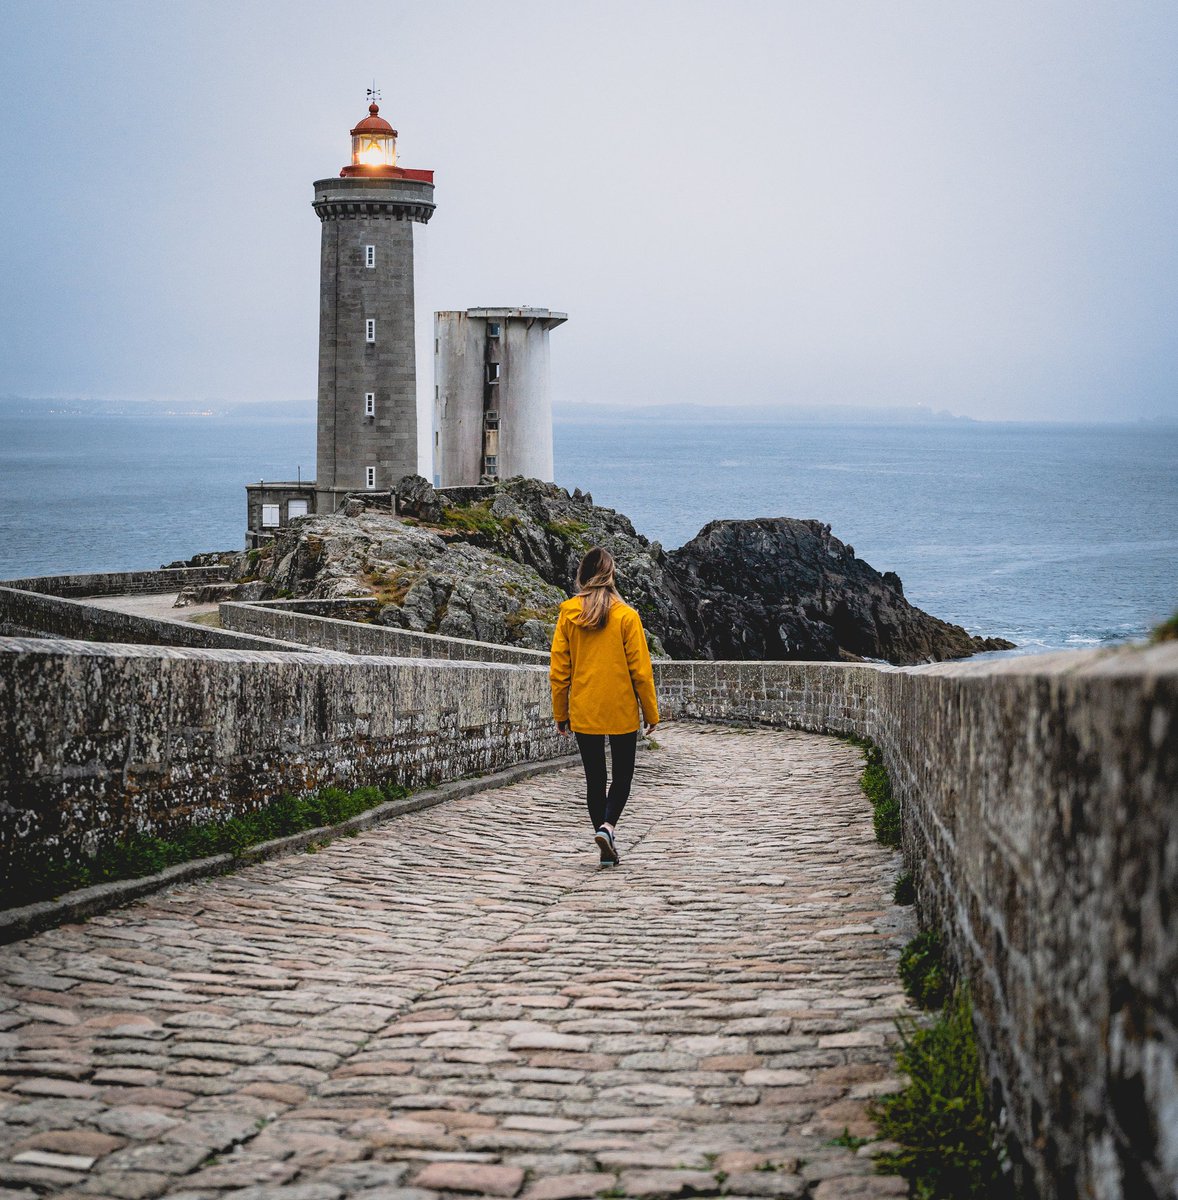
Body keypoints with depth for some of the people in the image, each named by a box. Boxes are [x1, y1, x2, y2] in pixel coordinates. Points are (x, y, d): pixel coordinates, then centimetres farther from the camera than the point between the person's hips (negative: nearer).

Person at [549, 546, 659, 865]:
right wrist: (651, 713, 3)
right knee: (622, 775, 12)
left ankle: (608, 849, 10)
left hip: (583, 713, 2)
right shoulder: (626, 616, -8)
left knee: (595, 778, 11)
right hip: (622, 713, -2)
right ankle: (607, 826, -13)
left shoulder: (568, 614, -2)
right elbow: (640, 670, -6)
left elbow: (559, 670, 1)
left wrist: (560, 713, 10)